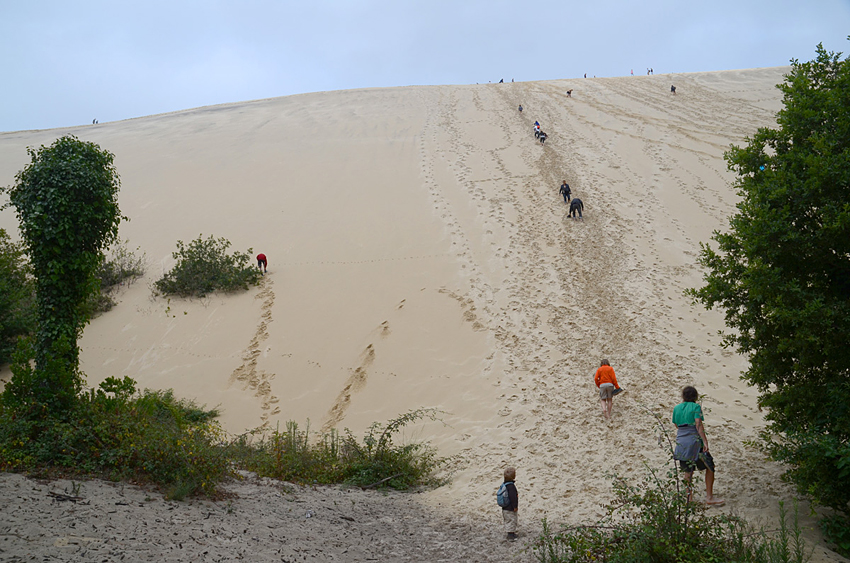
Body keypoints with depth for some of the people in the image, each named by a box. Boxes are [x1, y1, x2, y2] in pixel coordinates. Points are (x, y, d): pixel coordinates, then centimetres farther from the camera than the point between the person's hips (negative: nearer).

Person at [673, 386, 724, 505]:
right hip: (694, 442, -5)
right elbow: (699, 425, -15)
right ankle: (709, 497, 2)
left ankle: (689, 496, 17)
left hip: (681, 442, 5)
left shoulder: (676, 408, 9)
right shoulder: (696, 407, -5)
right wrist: (705, 442, -18)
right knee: (709, 467, 5)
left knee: (688, 471, 15)